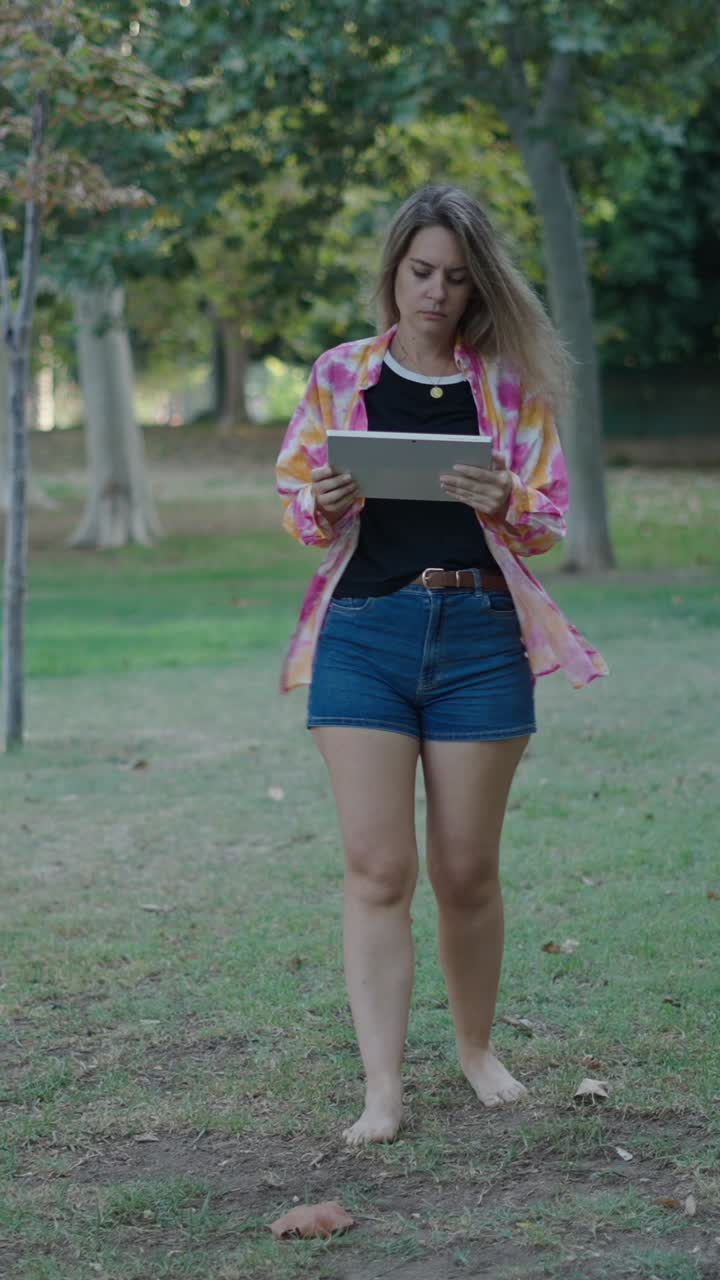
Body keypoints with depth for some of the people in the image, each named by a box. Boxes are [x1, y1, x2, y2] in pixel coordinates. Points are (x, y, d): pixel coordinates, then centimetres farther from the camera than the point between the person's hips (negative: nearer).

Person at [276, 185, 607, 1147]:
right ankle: (382, 1089, -5)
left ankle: (478, 1049, 28)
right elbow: (294, 502, 10)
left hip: (480, 634, 0)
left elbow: (549, 518, 6)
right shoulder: (341, 374, 8)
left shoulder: (512, 381, 7)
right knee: (378, 870, -7)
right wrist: (323, 505, -13)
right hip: (365, 632, 0)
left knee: (467, 870, 6)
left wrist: (504, 504, -16)